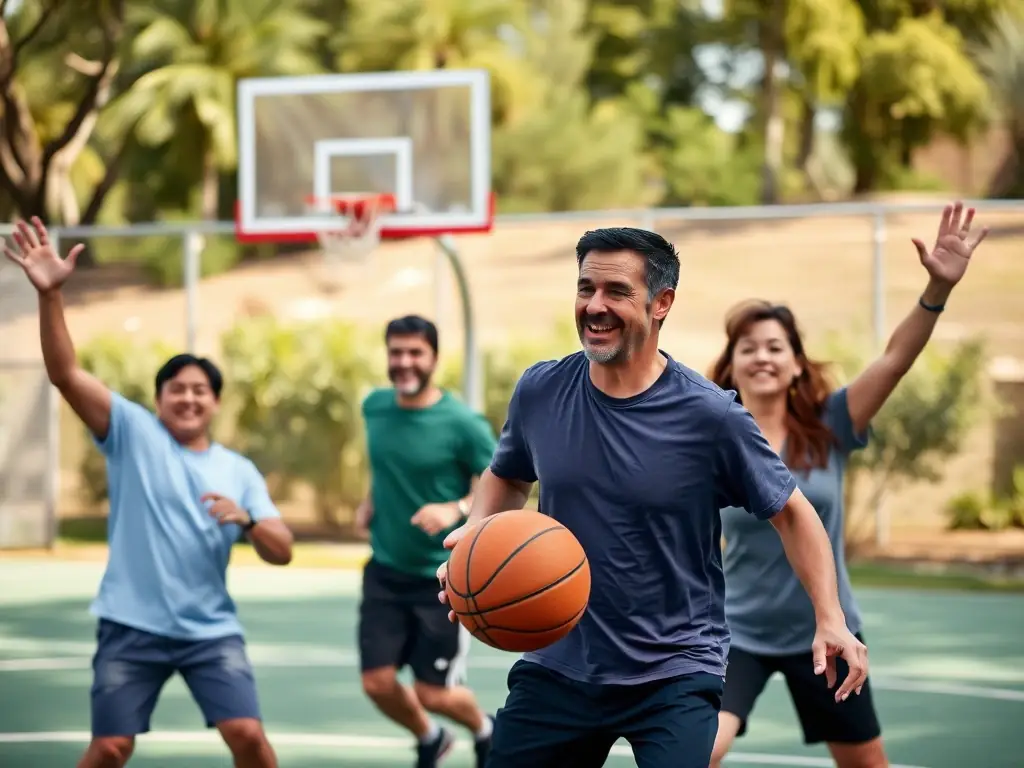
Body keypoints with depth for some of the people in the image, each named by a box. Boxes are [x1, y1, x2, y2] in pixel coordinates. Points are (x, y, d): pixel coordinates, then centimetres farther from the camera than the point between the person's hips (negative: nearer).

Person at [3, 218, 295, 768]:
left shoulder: (239, 471, 7)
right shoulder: (132, 432, -1)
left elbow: (282, 553, 4)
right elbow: (65, 374, -14)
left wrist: (245, 519, -18)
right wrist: (50, 294, -28)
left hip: (210, 629, 2)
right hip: (132, 626, -2)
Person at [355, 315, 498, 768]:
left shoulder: (463, 424, -17)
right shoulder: (375, 406, 0)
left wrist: (456, 510, -29)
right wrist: (370, 502, 6)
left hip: (443, 578, -4)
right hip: (386, 572, 4)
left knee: (433, 693, 0)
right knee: (378, 683, -1)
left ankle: (484, 731, 35)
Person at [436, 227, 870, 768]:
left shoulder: (710, 415, -14)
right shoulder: (538, 392, -4)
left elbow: (789, 513, -3)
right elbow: (508, 475, 17)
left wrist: (830, 619, -14)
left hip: (675, 676, -4)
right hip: (558, 663, 4)